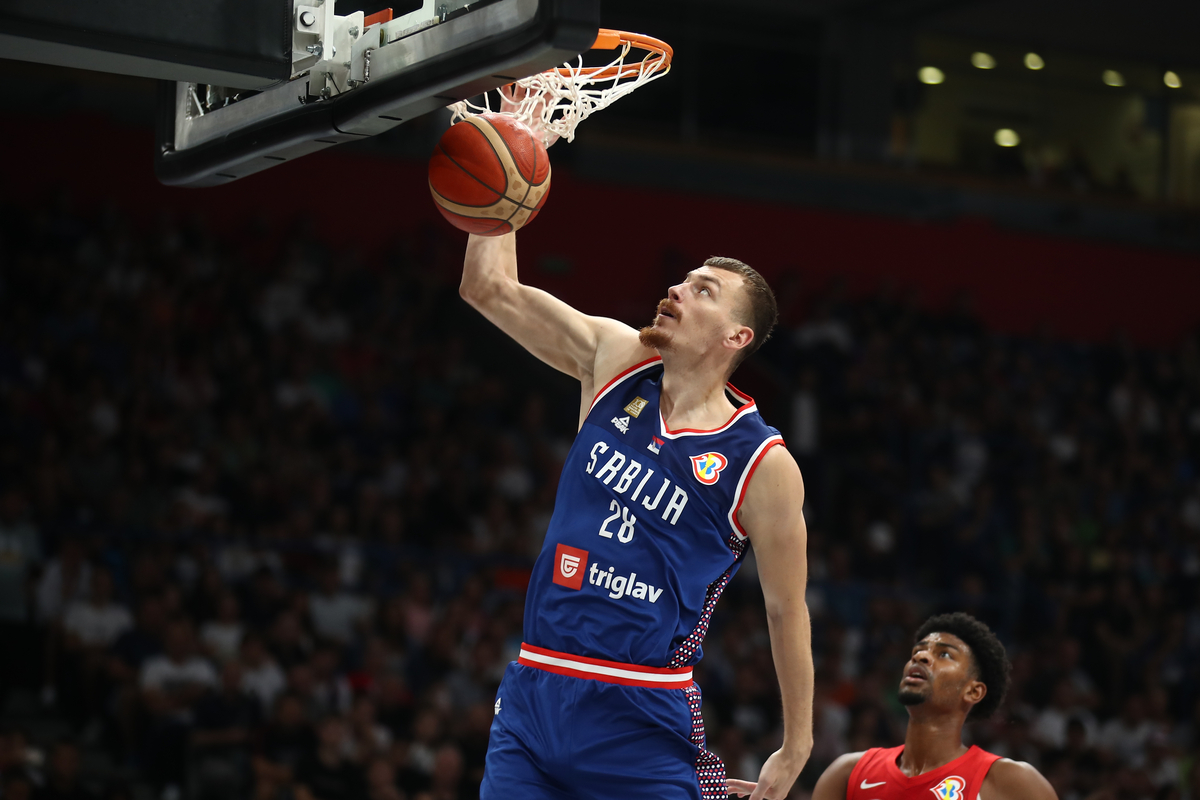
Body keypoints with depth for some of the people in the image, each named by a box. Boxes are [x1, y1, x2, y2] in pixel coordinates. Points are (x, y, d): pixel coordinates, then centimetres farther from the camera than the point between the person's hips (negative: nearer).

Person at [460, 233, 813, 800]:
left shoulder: (762, 465, -6)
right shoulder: (614, 359, 6)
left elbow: (786, 611, 1)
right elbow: (489, 286, 8)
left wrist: (795, 748, 6)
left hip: (641, 722, -4)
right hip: (532, 696, 4)